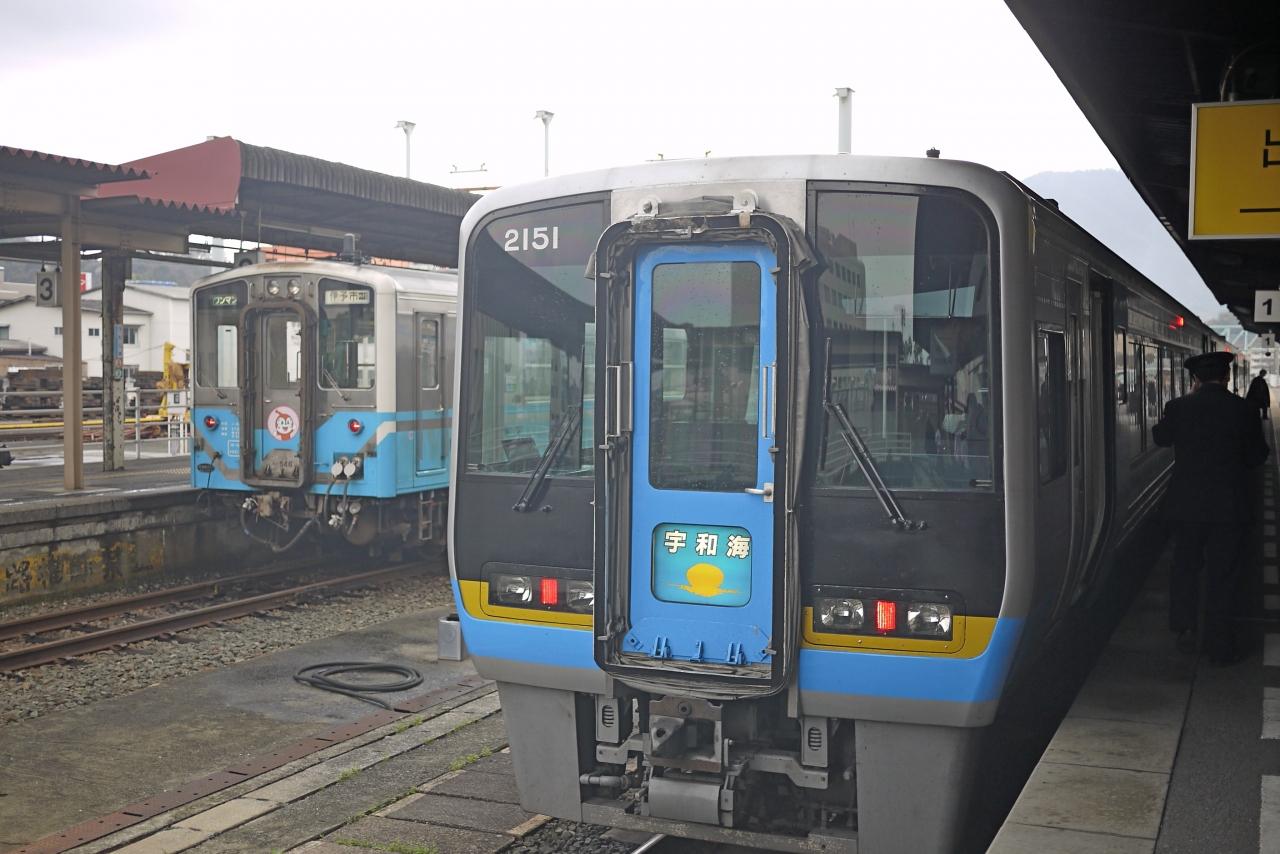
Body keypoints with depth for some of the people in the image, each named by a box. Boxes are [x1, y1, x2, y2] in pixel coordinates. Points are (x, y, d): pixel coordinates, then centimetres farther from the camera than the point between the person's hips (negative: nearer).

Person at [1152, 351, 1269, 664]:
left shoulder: (1178, 407, -8)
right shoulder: (1243, 409, -11)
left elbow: (1160, 437, 12)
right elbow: (1256, 456, -2)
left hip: (1186, 504, 1)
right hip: (1229, 506, -1)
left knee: (1185, 567, 20)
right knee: (1222, 574, 7)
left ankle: (1183, 627, 25)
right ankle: (1220, 645, 12)